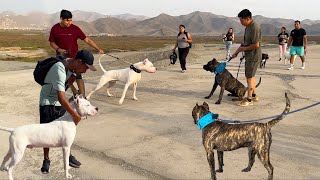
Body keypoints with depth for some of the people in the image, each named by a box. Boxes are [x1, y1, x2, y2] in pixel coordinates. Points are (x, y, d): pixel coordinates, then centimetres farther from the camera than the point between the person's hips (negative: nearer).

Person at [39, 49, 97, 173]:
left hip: (61, 103, 7)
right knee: (47, 133, 0)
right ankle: (46, 160, 18)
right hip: (48, 103, -7)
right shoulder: (60, 70, -34)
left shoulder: (72, 66, -10)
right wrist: (75, 115, -32)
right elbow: (61, 98, -38)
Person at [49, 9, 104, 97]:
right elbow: (52, 43, 5)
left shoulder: (75, 29, -8)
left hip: (74, 57, -2)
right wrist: (58, 49, -16)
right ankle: (75, 93, 29)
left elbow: (87, 40, -7)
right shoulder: (55, 28, -4)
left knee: (78, 77, -8)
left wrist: (98, 49, -14)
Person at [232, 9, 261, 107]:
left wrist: (243, 49, -14)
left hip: (253, 56, -10)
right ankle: (254, 95, 32)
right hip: (249, 56, 10)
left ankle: (249, 100, 4)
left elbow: (256, 45, -26)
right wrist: (236, 51, 15)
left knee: (249, 77, -4)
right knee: (250, 76, 19)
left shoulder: (254, 28, -22)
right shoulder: (248, 27, 9)